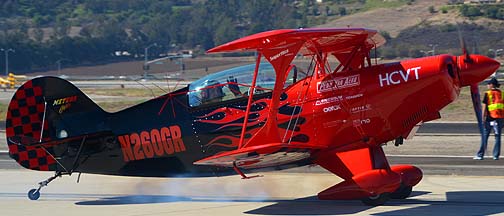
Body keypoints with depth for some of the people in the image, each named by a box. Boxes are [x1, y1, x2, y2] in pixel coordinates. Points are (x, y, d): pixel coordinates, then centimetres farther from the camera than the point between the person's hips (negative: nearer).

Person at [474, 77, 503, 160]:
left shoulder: (488, 94, -2)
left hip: (490, 117, -2)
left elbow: (484, 107, -5)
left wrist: (483, 118, -2)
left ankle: (480, 155, 5)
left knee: (485, 136, 5)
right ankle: (496, 155, 2)